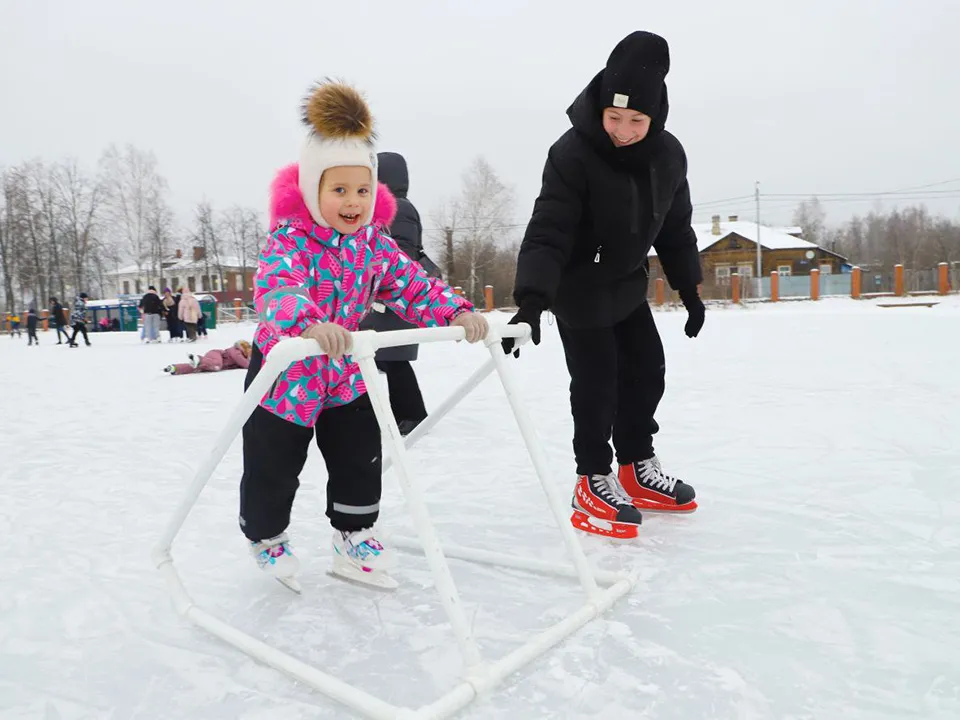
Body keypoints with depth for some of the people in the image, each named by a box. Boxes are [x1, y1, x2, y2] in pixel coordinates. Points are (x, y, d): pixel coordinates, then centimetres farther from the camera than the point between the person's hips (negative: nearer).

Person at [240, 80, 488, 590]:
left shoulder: (373, 242, -7)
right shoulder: (289, 239, -24)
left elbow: (412, 285, -12)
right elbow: (276, 288, -43)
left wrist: (457, 312, -30)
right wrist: (311, 324, -64)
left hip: (345, 375, 5)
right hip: (286, 373, -4)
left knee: (361, 461, 9)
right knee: (272, 471, 10)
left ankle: (355, 540, 30)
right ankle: (267, 539, 39)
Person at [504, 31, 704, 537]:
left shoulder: (668, 155, -9)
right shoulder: (572, 154, -27)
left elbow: (675, 227, 4)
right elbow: (547, 232, -33)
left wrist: (689, 287, 8)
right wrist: (531, 297, -45)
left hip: (627, 283, 7)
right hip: (578, 287, -6)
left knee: (647, 371, 11)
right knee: (596, 383, -6)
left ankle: (638, 468, 29)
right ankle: (593, 481, 12)